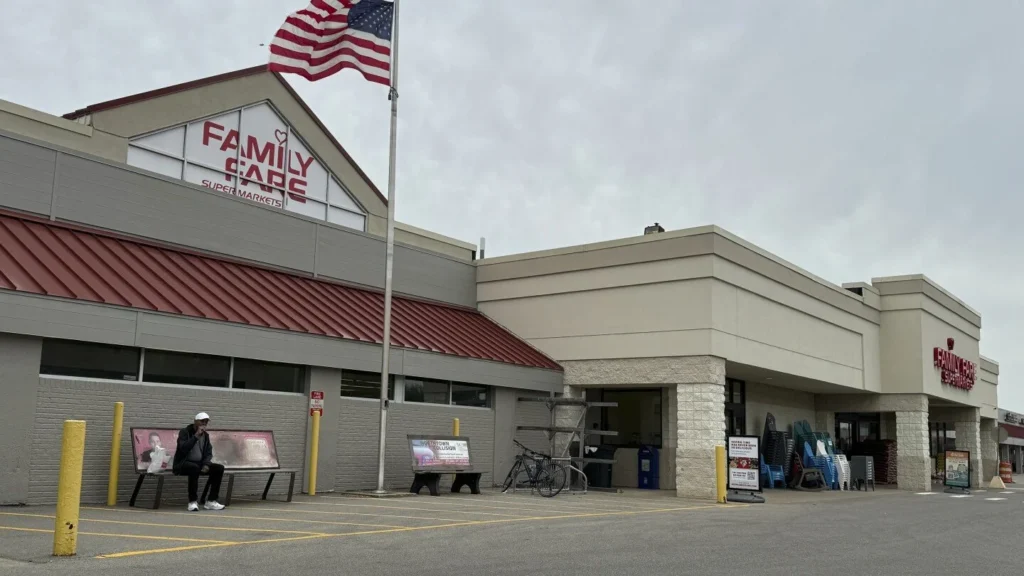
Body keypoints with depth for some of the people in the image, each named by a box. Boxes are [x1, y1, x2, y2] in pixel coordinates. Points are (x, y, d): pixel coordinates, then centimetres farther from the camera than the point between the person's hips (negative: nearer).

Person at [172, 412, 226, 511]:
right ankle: (192, 502, -33)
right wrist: (196, 436, -24)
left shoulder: (206, 435, 11)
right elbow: (183, 448, -24)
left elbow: (209, 453, 10)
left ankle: (211, 501, -13)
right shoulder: (184, 432, -7)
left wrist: (206, 464, -10)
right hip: (183, 464, -6)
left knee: (219, 468, -14)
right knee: (195, 467, -39)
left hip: (199, 463, 7)